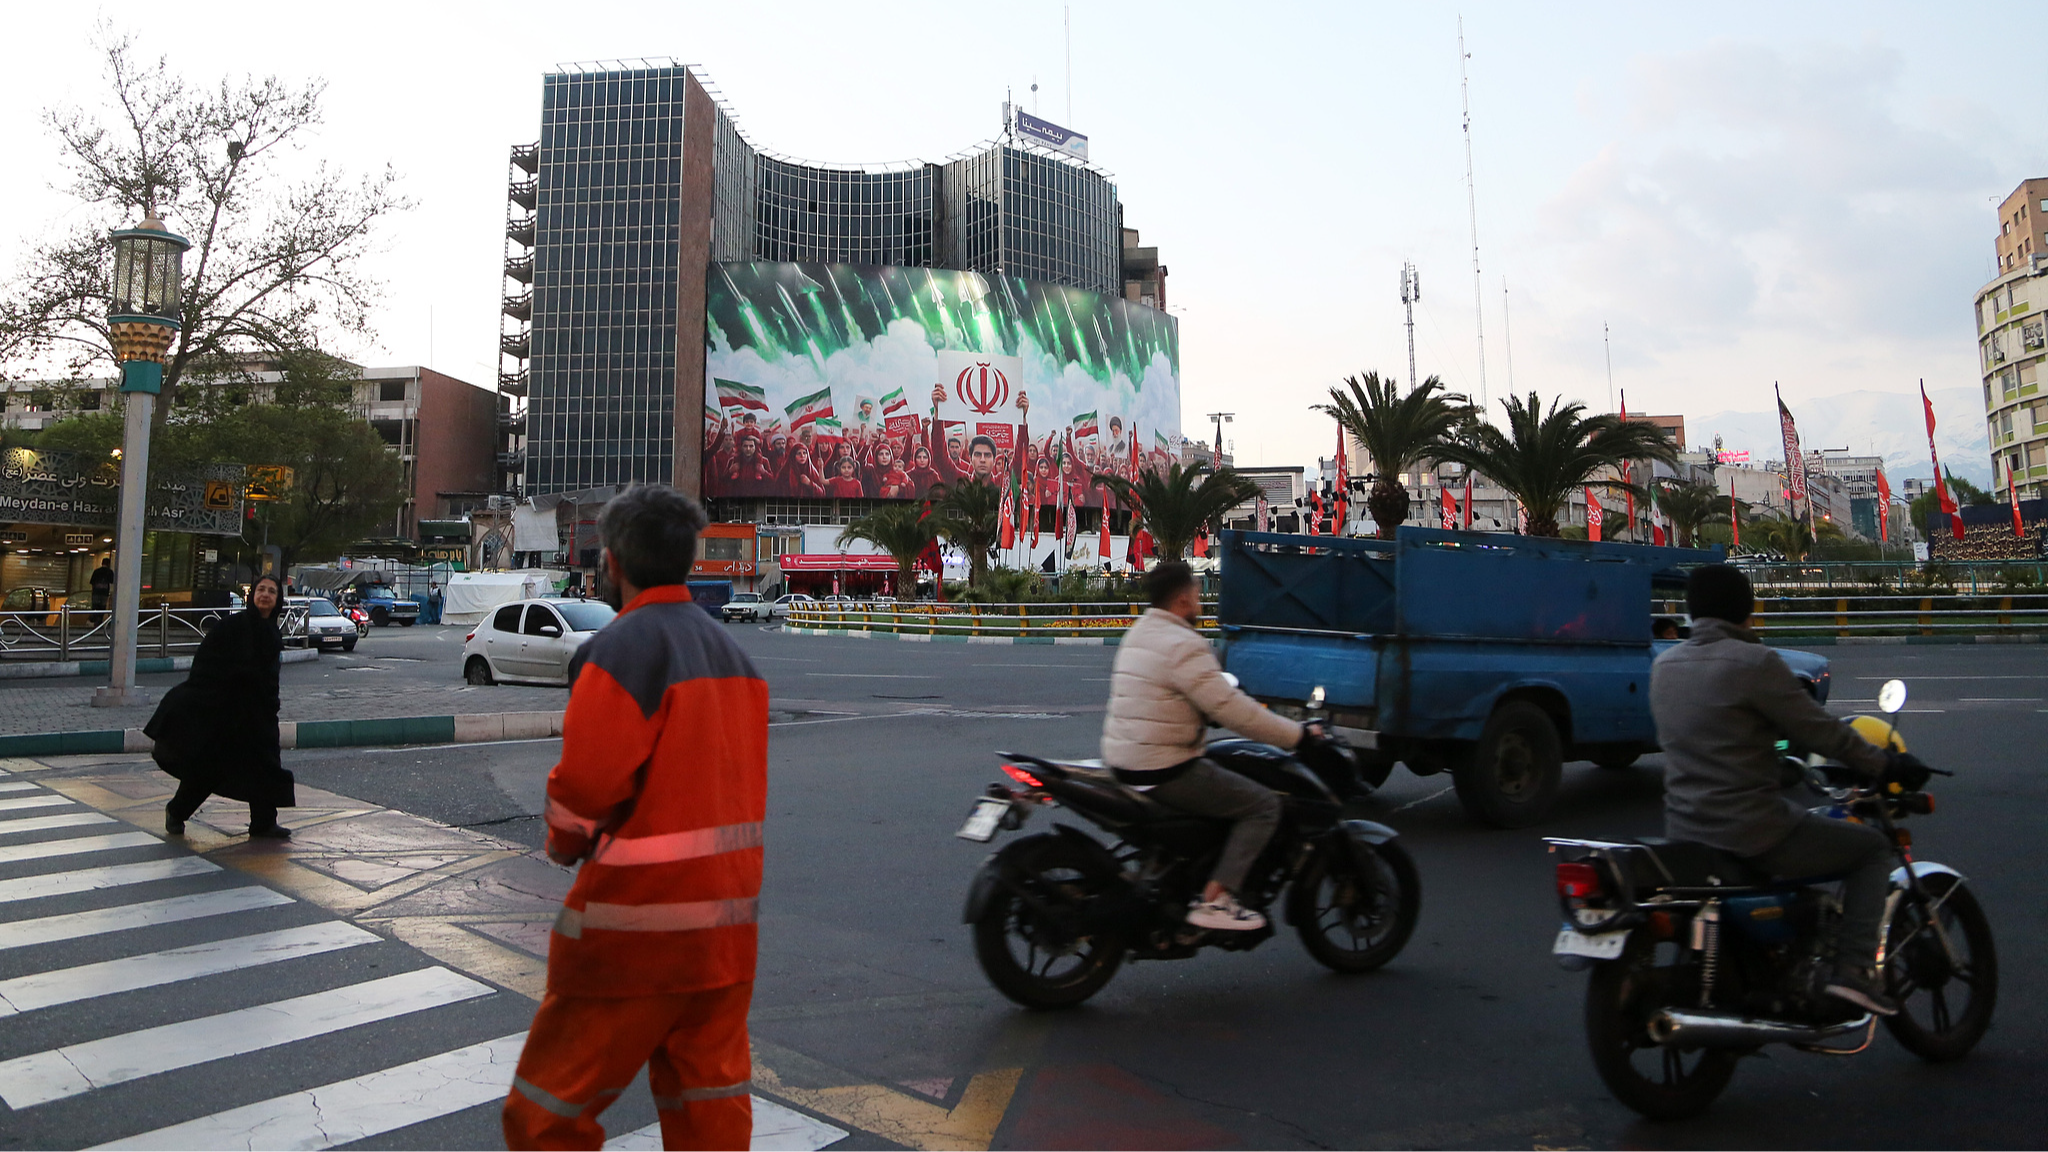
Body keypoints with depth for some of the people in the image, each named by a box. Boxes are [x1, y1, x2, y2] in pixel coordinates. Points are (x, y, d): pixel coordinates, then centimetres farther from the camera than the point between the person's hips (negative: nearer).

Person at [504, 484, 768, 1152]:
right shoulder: (732, 651, 10)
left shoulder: (621, 649, -15)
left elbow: (585, 784, -18)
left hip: (636, 927, -8)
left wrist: (563, 844, 2)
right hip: (728, 920, 8)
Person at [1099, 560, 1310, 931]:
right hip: (1163, 771, -10)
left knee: (1220, 772, 31)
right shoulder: (1183, 645, -17)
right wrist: (1298, 734, -10)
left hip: (1123, 760, 10)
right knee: (1264, 805, -4)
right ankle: (1214, 900, -8)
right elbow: (1232, 711, -20)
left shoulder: (1138, 634, 13)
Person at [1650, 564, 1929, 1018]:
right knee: (1872, 847, 13)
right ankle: (1855, 968, 2)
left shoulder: (1664, 666, 7)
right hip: (1751, 831, -7)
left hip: (1683, 828, 7)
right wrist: (1888, 765, 7)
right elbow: (1819, 731, -9)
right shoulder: (1754, 662, -15)